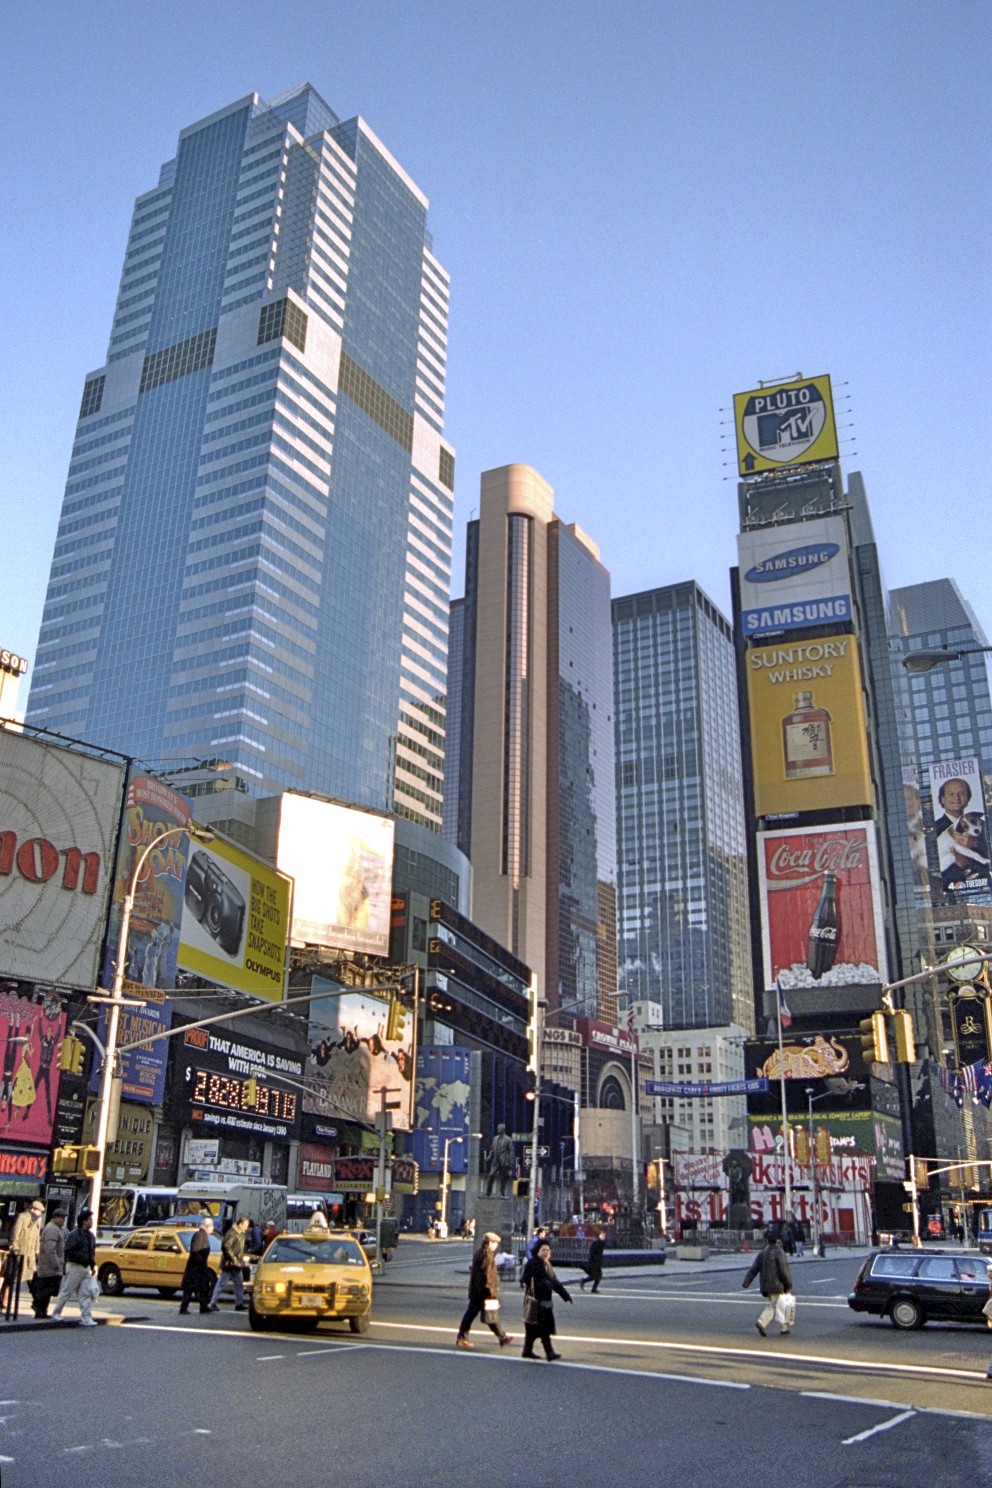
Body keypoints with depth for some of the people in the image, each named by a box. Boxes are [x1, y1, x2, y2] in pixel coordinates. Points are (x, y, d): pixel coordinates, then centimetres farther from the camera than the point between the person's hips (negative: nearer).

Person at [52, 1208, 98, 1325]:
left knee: (86, 1293, 2)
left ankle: (86, 1318, 1)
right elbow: (69, 1252, -20)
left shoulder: (90, 1236, 12)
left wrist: (93, 1266, 15)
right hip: (74, 1267, -7)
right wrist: (82, 1257, -22)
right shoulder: (74, 1235, -14)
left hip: (85, 1268, 7)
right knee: (66, 1292, 5)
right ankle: (56, 1313, 22)